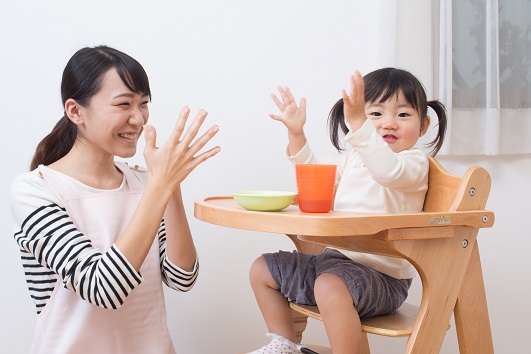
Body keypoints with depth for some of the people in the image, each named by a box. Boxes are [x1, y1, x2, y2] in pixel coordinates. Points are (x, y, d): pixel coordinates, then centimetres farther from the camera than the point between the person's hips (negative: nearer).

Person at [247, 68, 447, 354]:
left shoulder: (414, 162, -10)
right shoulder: (353, 159, 14)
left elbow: (388, 170, -33)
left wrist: (359, 124, -45)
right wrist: (296, 134, 2)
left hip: (380, 274, -9)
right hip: (335, 259, 9)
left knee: (330, 286, -39)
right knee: (262, 269, 14)